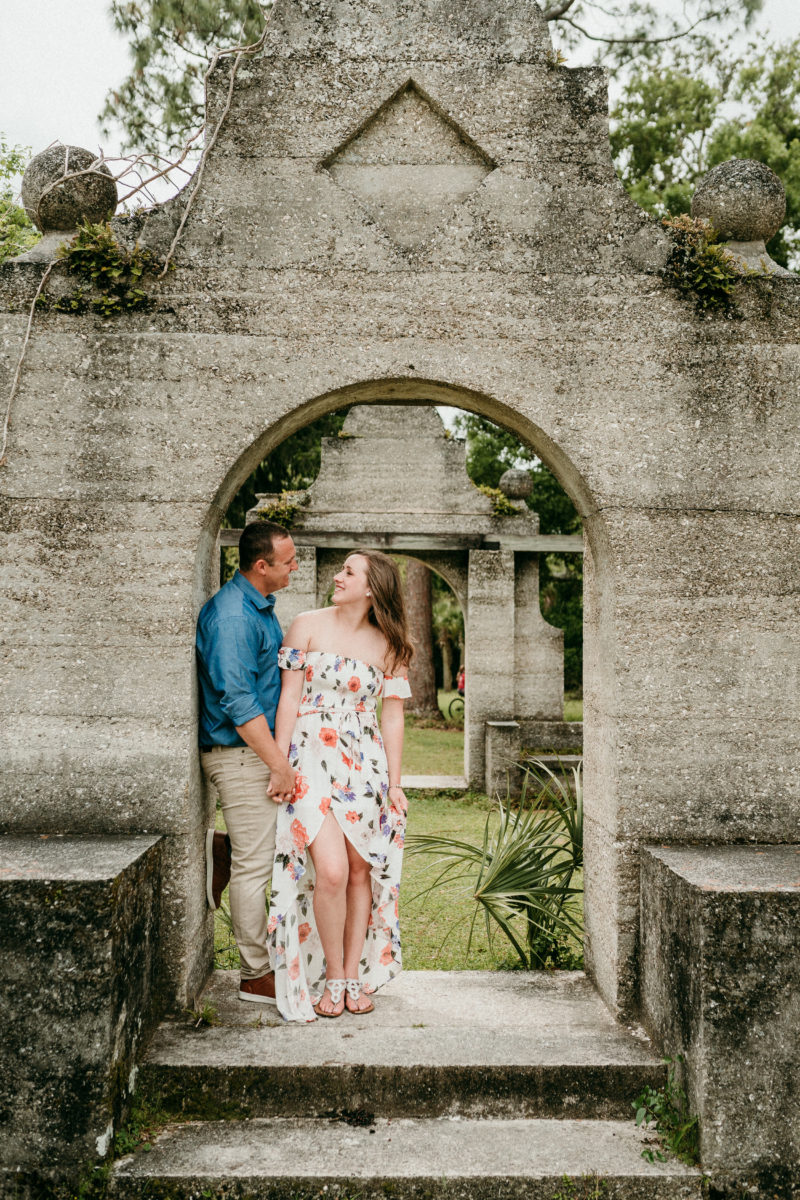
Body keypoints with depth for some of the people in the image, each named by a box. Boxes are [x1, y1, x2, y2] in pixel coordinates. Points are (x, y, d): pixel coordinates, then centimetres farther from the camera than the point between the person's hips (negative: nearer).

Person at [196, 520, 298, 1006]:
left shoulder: (262, 606, 11)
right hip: (240, 753, -9)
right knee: (254, 866, 0)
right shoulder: (231, 616, -20)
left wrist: (281, 759, 22)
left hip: (262, 746, 9)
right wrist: (280, 765, -23)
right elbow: (237, 701, -25)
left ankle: (221, 852, 20)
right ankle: (257, 976, 11)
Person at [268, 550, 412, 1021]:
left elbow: (392, 717, 7)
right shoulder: (308, 625, 2)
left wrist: (394, 783, 4)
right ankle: (331, 975, 8)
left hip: (365, 762, 2)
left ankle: (356, 975, 20)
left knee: (362, 871, 4)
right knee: (331, 870, -13)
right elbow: (289, 697, 0)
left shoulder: (390, 647, 6)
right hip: (312, 756, -2)